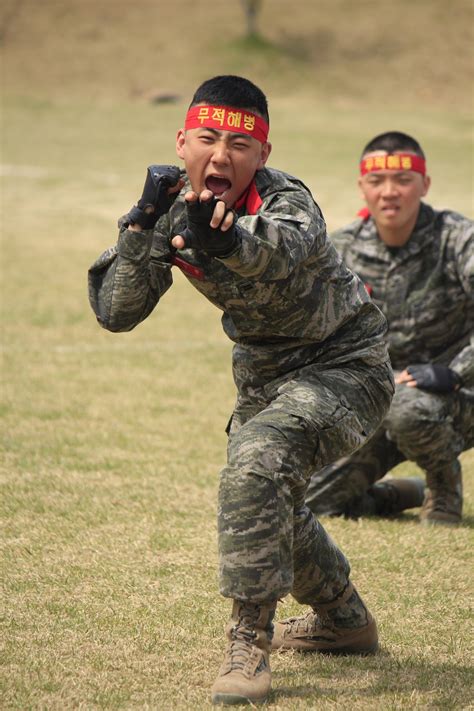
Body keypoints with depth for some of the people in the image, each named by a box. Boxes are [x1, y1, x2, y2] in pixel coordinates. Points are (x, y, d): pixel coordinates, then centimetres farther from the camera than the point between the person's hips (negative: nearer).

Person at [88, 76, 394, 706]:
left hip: (341, 364, -8)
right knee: (263, 501, 24)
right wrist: (145, 226, -29)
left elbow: (283, 246, -55)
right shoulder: (171, 207, -13)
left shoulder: (286, 200, -30)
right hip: (263, 368, 8)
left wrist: (227, 236, -77)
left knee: (256, 468, -31)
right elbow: (115, 313, -16)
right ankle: (343, 620, 50)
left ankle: (250, 642, -21)